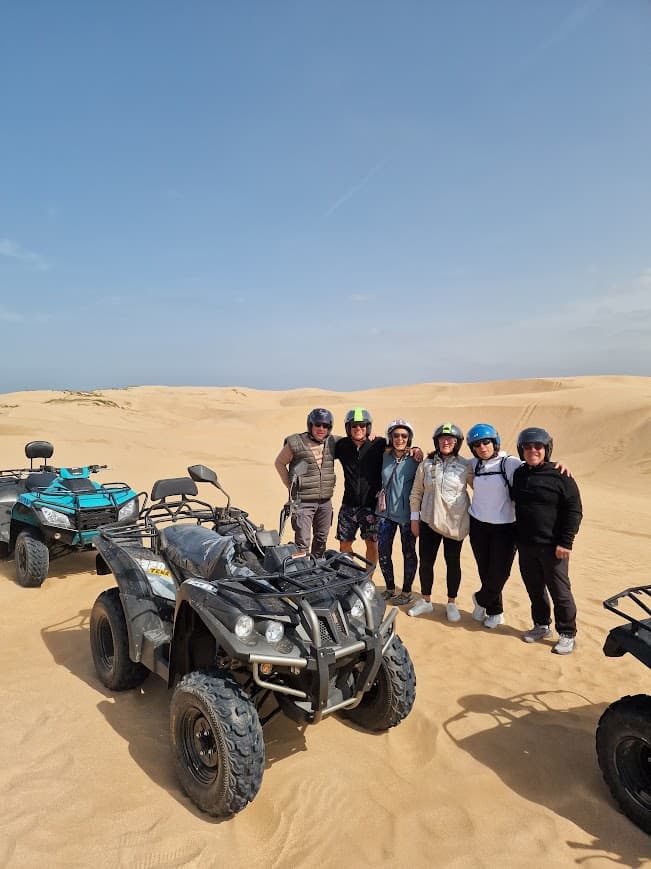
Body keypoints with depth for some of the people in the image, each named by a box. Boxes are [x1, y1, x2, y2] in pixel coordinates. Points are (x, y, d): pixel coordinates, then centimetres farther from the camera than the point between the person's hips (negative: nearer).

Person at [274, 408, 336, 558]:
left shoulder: (332, 443, 2)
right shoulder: (295, 443, -11)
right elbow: (279, 463, 1)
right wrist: (291, 486, -1)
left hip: (325, 501, 5)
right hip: (303, 501, -5)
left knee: (321, 538, 18)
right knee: (302, 542, -6)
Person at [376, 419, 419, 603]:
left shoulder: (414, 460, -10)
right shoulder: (385, 457, 3)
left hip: (406, 513, -4)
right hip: (386, 512, 4)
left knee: (408, 553, 9)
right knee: (383, 552, 8)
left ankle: (406, 592, 25)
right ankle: (390, 588, 28)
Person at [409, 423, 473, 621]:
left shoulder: (466, 466, -4)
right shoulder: (427, 464, 1)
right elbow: (416, 492, 7)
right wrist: (415, 517, 5)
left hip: (455, 523, -2)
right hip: (429, 521, 2)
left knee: (453, 562, 10)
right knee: (425, 561, 7)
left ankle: (452, 603, 26)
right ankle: (426, 600, 26)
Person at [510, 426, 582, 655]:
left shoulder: (560, 476, -10)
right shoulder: (518, 474, 7)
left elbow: (574, 511, -10)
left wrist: (565, 542, -15)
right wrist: (516, 537, 13)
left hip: (552, 547, -5)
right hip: (525, 546, 5)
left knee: (560, 592, 5)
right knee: (534, 589, 17)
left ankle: (567, 635, 20)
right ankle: (541, 626, 34)